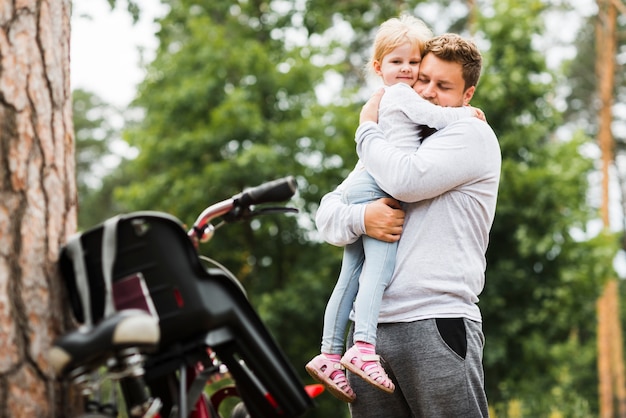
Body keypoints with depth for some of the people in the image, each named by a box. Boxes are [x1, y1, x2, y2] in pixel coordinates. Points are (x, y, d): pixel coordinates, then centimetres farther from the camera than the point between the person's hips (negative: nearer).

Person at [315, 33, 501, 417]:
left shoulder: (472, 134, 2)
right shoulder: (390, 145, 23)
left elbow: (406, 180, -15)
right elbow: (327, 213, 16)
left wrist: (367, 129, 3)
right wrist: (360, 218, -8)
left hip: (437, 326, -6)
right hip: (368, 326, 6)